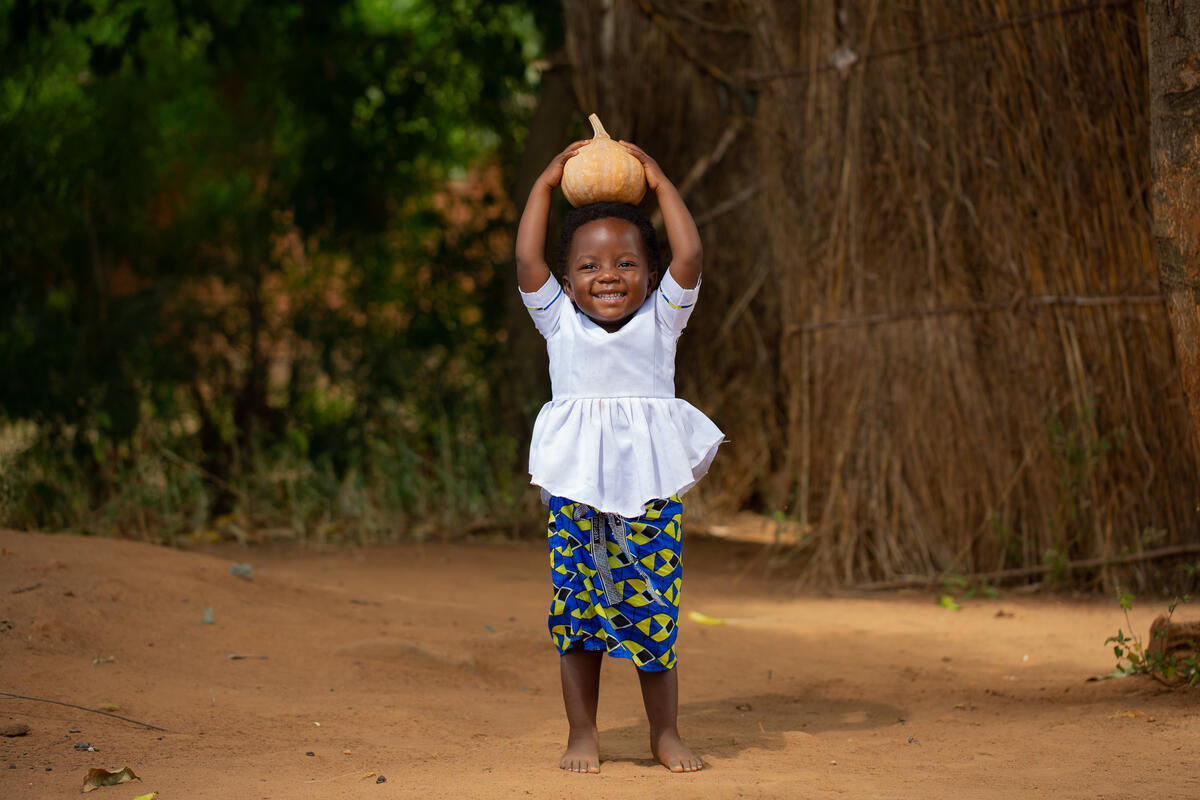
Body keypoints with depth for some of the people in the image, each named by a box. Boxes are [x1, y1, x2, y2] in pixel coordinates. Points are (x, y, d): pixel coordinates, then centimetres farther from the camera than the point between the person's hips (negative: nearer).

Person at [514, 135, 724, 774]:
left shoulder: (660, 319, 6)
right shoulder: (560, 322, 7)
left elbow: (689, 255, -4)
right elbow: (527, 259, -2)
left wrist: (659, 183, 2)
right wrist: (547, 182, 2)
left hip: (651, 485, 0)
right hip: (576, 486, 0)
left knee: (652, 609, 2)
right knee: (577, 604, 1)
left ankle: (665, 733, 12)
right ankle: (582, 733, 11)